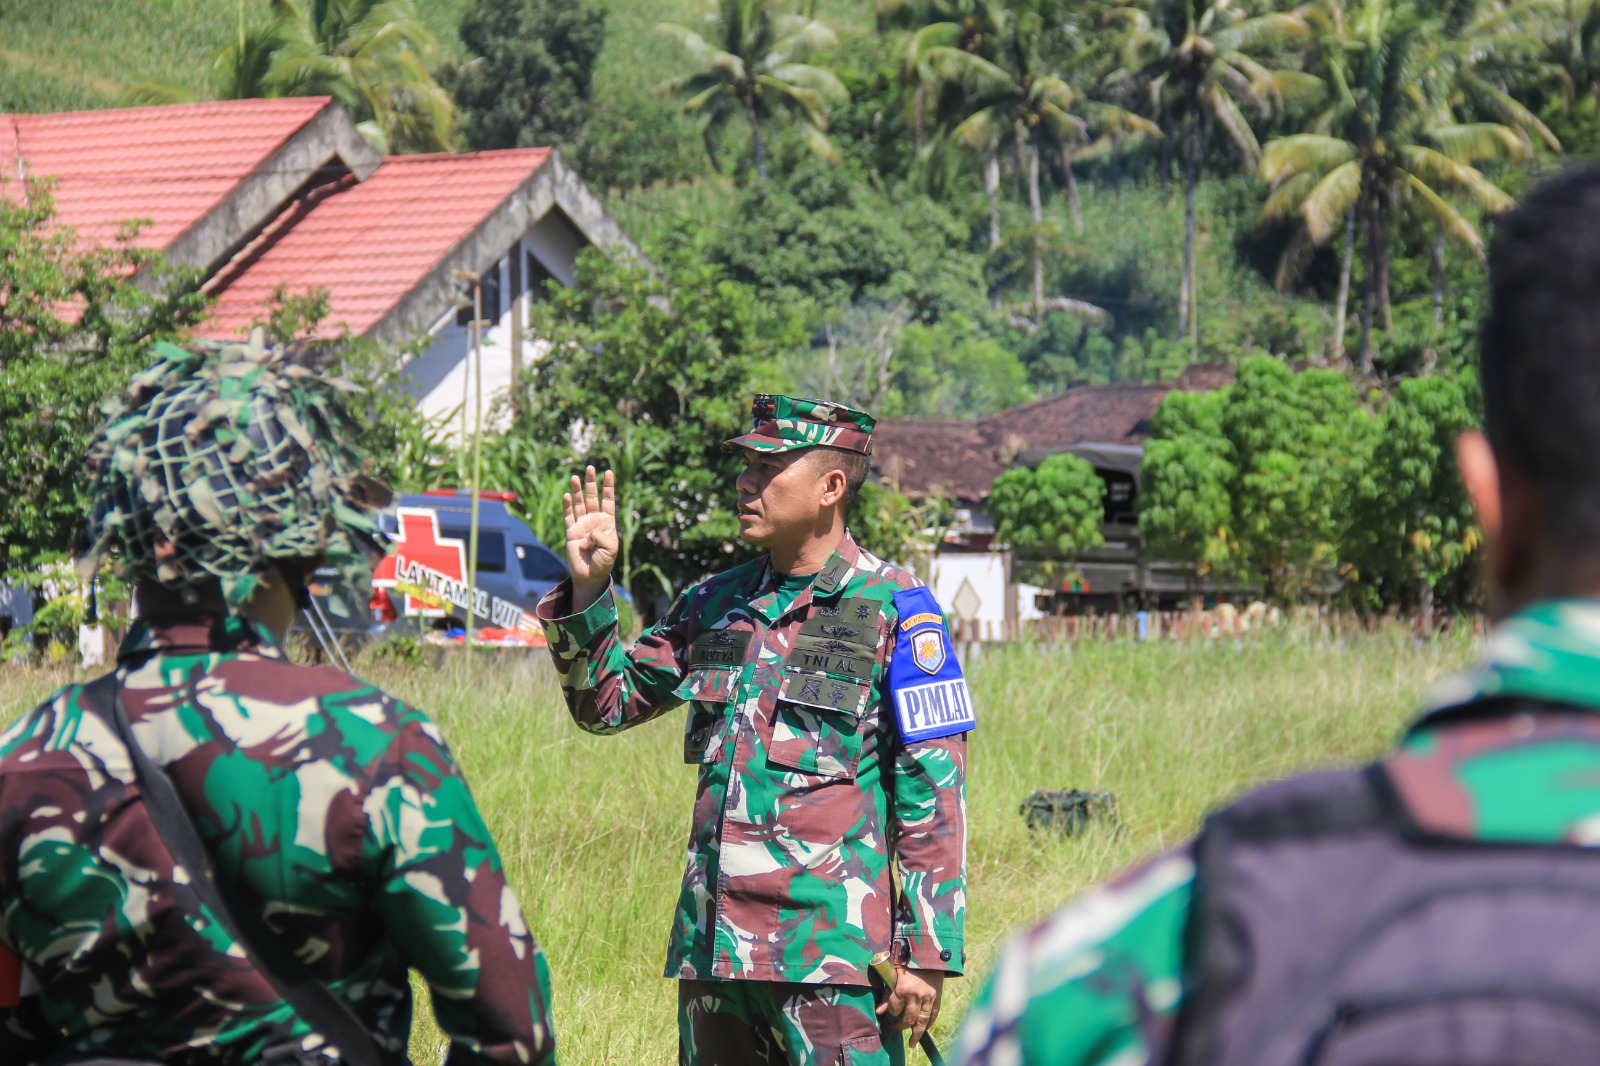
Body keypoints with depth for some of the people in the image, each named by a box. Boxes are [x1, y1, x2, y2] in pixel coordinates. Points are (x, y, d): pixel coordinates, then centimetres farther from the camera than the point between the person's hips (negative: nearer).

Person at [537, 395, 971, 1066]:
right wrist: (587, 589, 6)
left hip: (832, 949, -6)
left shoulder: (892, 609, -3)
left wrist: (925, 953, -10)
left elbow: (934, 793, -6)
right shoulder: (715, 604, 14)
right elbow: (605, 702, 22)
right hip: (713, 941, 6)